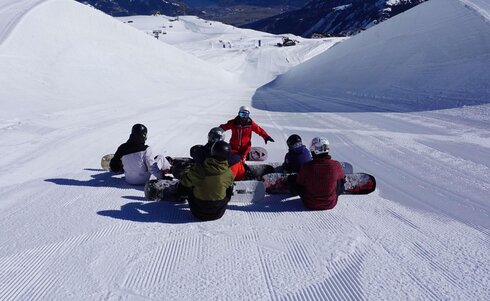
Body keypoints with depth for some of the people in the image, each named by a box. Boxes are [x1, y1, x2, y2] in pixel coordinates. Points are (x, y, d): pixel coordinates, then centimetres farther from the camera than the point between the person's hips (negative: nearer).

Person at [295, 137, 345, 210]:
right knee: (341, 183, 24)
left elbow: (299, 184, -4)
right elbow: (342, 178, 6)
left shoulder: (306, 166, -20)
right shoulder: (336, 165, -17)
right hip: (331, 204, 1)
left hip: (310, 205, -1)